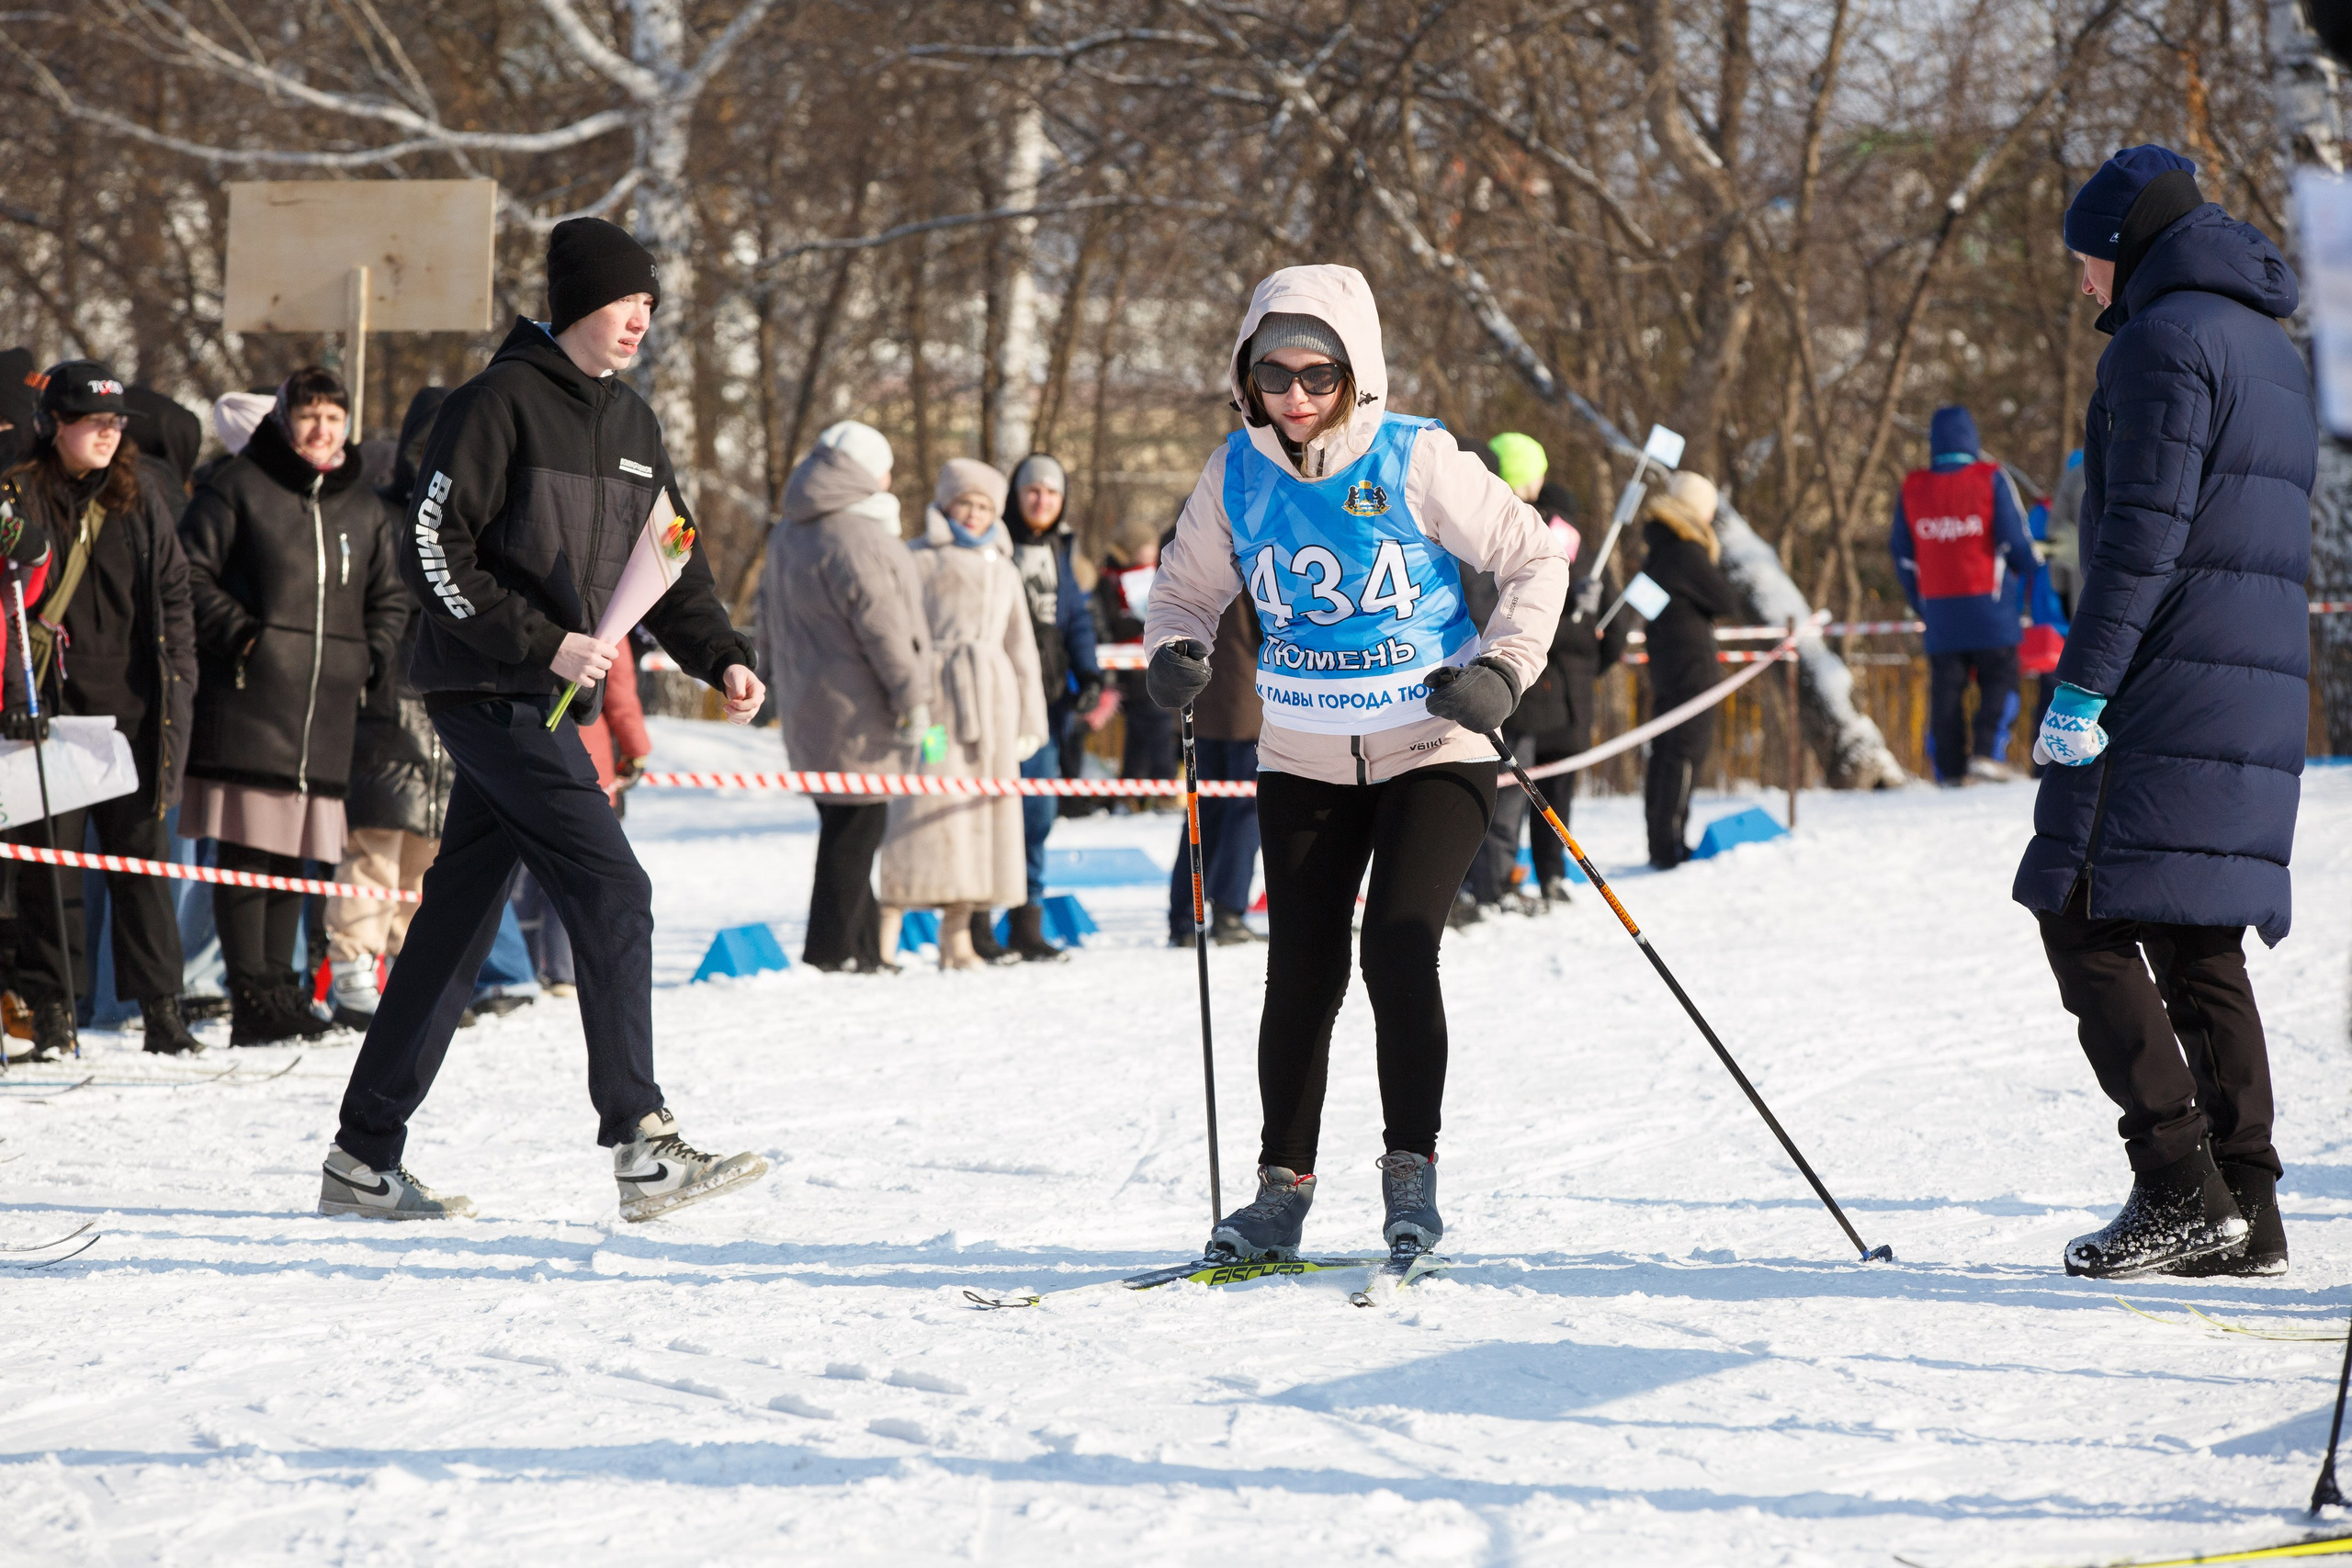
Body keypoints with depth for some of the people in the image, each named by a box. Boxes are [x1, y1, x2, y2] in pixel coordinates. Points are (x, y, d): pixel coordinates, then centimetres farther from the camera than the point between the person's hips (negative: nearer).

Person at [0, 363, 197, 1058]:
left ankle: (161, 1007, 6)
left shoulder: (141, 492, 10)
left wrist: (177, 682, 7)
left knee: (143, 855, 2)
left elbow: (172, 591, 15)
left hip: (132, 706, 2)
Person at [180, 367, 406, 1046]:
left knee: (295, 854, 8)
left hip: (326, 709, 5)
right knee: (246, 851, -9)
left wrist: (370, 656, 11)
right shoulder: (238, 487, 2)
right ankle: (253, 997, -8)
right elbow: (193, 573, -1)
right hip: (248, 702, -5)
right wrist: (239, 634, -10)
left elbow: (390, 598, 26)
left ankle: (280, 987, 14)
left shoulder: (363, 508, 18)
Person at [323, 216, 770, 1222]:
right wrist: (541, 644, -19)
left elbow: (670, 567, 19)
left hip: (550, 704, 8)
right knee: (612, 893, -14)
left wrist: (722, 657, 3)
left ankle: (365, 1159, 16)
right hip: (489, 692, -8)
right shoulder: (501, 404, -10)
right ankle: (641, 1149, -15)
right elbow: (431, 550, -14)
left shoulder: (631, 425, 15)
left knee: (460, 921, 10)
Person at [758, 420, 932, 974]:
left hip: (809, 708, 10)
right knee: (857, 825, -5)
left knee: (845, 826, 15)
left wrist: (789, 684, 29)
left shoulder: (787, 537, 15)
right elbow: (882, 626, -19)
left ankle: (862, 945, 18)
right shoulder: (856, 538, -16)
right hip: (856, 714, -10)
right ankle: (832, 948, -6)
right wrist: (912, 698, -15)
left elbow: (771, 625, 22)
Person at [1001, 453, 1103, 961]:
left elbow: (1076, 615, 20)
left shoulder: (1058, 551, 16)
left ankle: (1028, 927, 12)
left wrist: (1088, 674, 7)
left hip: (1046, 699, 6)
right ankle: (974, 927, -4)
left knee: (1036, 812, 7)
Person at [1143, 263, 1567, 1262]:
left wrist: (1500, 670, -15)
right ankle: (1283, 1187, 10)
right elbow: (1187, 588, 12)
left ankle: (1411, 1169, -3)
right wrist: (1175, 653, -9)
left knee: (1398, 951, -16)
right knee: (1301, 972, 0)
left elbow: (1535, 560, -4)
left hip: (1431, 751, -3)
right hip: (1303, 760, 3)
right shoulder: (1237, 475, -3)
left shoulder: (1417, 463, -13)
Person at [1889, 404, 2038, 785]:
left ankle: (1948, 768, 3)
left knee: (1945, 689, 7)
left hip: (1939, 609, 3)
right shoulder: (1991, 480, -6)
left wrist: (1920, 604, 19)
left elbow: (1902, 553, 10)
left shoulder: (1911, 489, 6)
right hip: (1989, 610, -3)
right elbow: (2015, 540, -7)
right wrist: (2030, 580, 12)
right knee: (1999, 682, 4)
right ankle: (1986, 752, -12)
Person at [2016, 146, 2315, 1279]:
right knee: (2200, 944, 10)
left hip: (2167, 691, -9)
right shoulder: (2272, 349, 21)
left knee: (2087, 926, -7)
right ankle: (2244, 1206, 6)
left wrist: (2082, 686, -19)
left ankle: (2182, 1192, -13)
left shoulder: (2166, 340, -8)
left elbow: (2144, 533, -18)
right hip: (2263, 695, 9)